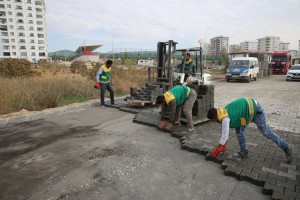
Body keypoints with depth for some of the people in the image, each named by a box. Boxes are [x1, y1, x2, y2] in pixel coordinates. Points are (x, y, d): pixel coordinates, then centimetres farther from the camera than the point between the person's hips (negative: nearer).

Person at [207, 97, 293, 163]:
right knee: (239, 129, 5)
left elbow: (224, 136, -22)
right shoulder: (223, 112, 1)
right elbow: (225, 131, 13)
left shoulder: (225, 118, -26)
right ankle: (244, 152, 15)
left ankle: (286, 148, 20)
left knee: (266, 132, 0)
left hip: (255, 109, -9)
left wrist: (216, 151, -11)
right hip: (249, 107, 9)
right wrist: (223, 145, 20)